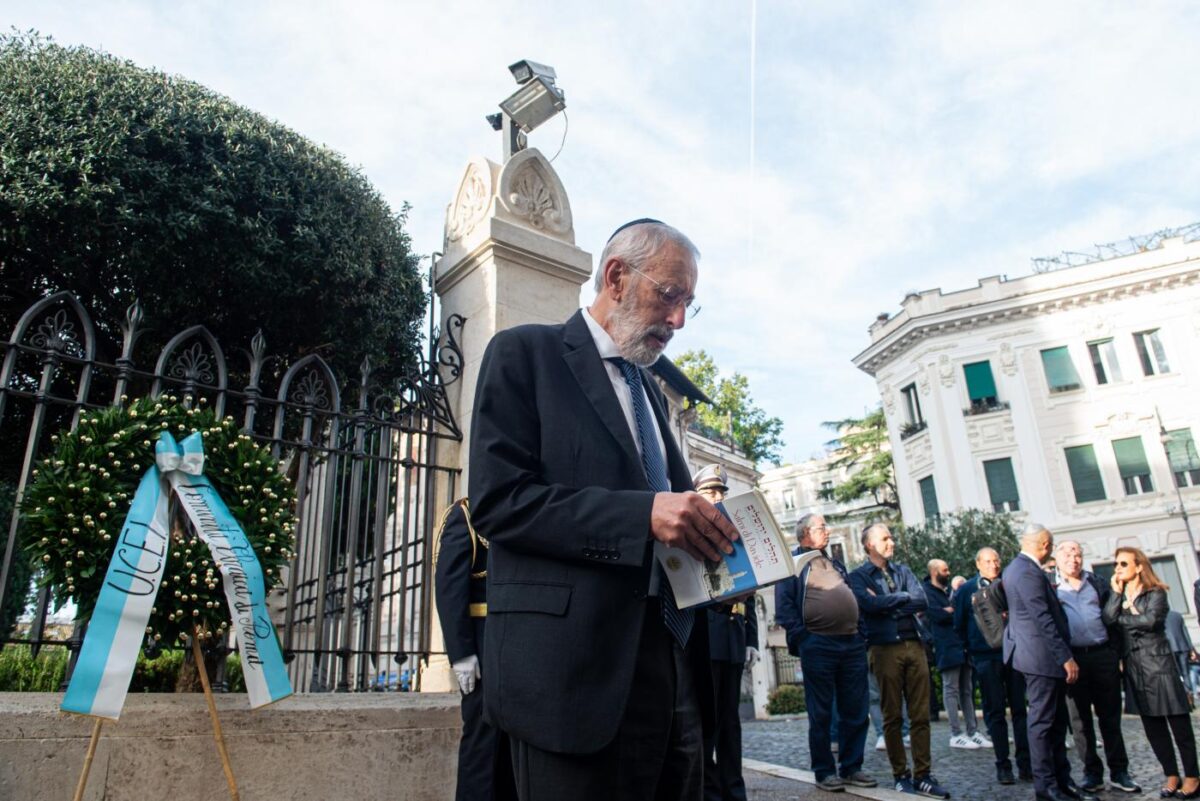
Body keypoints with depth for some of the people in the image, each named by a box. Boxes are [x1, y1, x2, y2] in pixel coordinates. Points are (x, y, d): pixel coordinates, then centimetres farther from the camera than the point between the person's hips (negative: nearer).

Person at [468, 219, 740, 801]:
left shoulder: (649, 389, 22)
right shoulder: (525, 354, -2)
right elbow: (495, 498, -13)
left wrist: (703, 529, 2)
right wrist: (644, 514, -21)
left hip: (670, 662, 7)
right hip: (578, 670, -7)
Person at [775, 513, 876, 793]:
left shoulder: (836, 564, 21)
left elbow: (854, 600, 22)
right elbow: (784, 605, -7)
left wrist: (862, 636, 11)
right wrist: (802, 639, -14)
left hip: (852, 644, 6)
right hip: (818, 646, -6)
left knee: (855, 712, 8)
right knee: (821, 714, 1)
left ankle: (851, 767, 20)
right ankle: (824, 771, 11)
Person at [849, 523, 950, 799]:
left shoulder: (903, 570, 16)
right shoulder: (858, 576, 3)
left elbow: (922, 602, 1)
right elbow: (870, 604, -15)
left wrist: (886, 604, -7)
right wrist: (903, 596, -4)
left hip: (914, 644, 4)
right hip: (885, 648, -4)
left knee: (921, 714, 4)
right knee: (892, 716, 3)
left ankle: (922, 775, 11)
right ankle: (901, 775, 12)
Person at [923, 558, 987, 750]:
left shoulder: (949, 590, 21)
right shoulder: (927, 591, -5)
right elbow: (937, 614, -17)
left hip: (962, 644, 8)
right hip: (947, 647, -8)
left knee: (967, 690, 9)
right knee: (951, 690, -4)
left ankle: (972, 731, 13)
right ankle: (956, 735, -1)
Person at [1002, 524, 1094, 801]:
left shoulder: (1016, 568, 14)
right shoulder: (1028, 572, -20)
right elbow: (1043, 619, -22)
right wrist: (1066, 657, -19)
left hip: (1045, 657, 11)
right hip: (1042, 656, -11)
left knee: (1056, 721, 15)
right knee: (1042, 721, -3)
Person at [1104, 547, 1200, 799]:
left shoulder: (1156, 593, -2)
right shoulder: (1117, 596, 11)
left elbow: (1150, 620, -20)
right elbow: (1107, 619, -8)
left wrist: (1122, 619, -8)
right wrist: (1117, 592, -6)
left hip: (1158, 664, -5)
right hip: (1134, 667, 5)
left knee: (1178, 721, -1)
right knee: (1152, 726, 8)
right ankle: (1171, 776, 18)